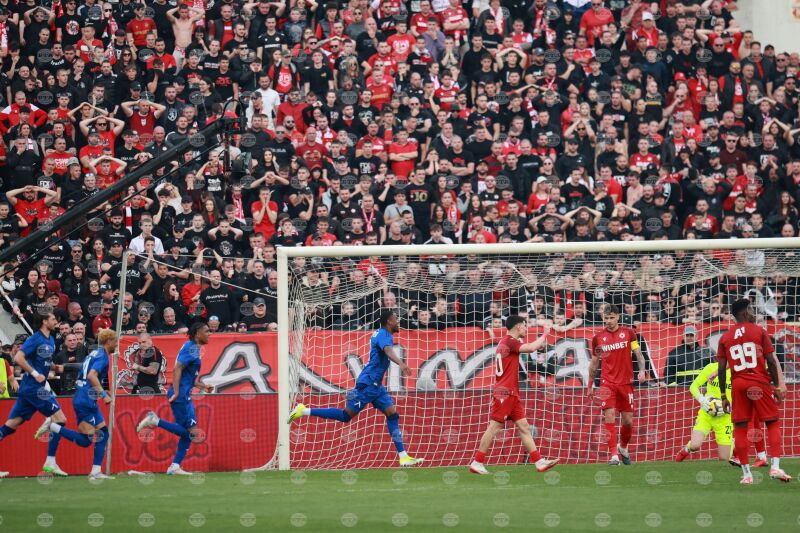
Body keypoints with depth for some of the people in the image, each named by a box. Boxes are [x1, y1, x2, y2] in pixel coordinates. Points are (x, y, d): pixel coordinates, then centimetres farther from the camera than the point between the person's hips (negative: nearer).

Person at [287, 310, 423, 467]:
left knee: (392, 414, 1)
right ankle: (304, 411, -2)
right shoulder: (384, 335, -15)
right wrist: (401, 363, -54)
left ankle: (403, 457, -3)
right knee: (346, 416, -9)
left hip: (376, 385, 10)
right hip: (368, 383, -10)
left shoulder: (379, 333, 15)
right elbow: (388, 351, -37)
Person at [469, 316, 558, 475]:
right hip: (505, 392, -10)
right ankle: (477, 463, -4)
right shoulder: (509, 341, -12)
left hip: (512, 394, 10)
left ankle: (539, 461, 3)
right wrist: (545, 335, -8)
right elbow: (530, 348, -22)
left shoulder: (505, 342, 17)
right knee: (494, 427, -8)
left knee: (524, 427, 5)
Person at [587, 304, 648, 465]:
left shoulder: (628, 333, 4)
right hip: (607, 383, -1)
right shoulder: (598, 338, 6)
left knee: (628, 421, 5)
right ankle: (614, 455, -16)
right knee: (609, 417, -15)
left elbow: (638, 355, 7)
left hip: (626, 382, 1)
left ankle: (623, 447, 33)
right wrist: (590, 386, 16)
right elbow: (594, 363, 15)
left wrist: (642, 371, -11)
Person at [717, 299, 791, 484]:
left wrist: (723, 396, 11)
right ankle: (775, 466, -10)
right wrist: (777, 387, 3)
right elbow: (771, 361, -3)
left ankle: (746, 473, 3)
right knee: (773, 423, 5)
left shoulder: (725, 338, 8)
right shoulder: (759, 331, 1)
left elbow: (722, 369, 6)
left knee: (740, 427, 6)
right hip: (760, 382, -2)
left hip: (738, 384, 2)